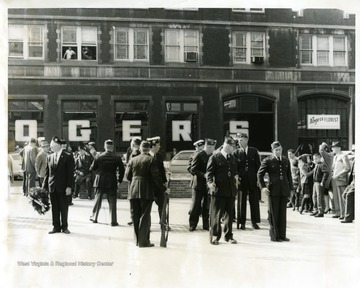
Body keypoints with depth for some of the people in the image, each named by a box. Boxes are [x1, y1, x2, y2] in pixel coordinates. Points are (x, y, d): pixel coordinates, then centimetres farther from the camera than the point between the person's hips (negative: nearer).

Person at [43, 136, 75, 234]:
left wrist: (69, 187, -13)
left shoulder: (68, 157, -6)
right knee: (54, 208, 8)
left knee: (64, 208, 5)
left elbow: (70, 173, -8)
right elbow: (47, 172, 11)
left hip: (63, 187, -4)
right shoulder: (49, 157, 9)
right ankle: (56, 227, 18)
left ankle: (64, 226, 17)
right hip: (52, 187, 4)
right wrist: (45, 186, 5)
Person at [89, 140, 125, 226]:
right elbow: (122, 170, -5)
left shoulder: (99, 156, -5)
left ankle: (94, 217, 28)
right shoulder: (117, 158, -7)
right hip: (112, 183, -2)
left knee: (98, 200, 16)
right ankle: (113, 221, 2)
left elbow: (92, 168, 0)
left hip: (100, 182, 2)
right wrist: (120, 179, 7)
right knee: (112, 202, 3)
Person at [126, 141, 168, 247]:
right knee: (145, 216, -1)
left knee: (135, 216, 11)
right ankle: (143, 241, -1)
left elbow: (127, 175, 8)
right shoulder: (151, 160, -4)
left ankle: (137, 240, 17)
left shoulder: (133, 160, 9)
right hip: (146, 191, -4)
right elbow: (156, 176, -9)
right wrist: (163, 189, -2)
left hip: (133, 190, 4)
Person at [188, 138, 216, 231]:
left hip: (208, 184, 5)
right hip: (199, 184, -5)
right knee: (196, 206, 2)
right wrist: (203, 175, -19)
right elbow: (192, 170, -12)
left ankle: (206, 224, 16)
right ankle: (192, 225, 11)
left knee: (207, 206, 8)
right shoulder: (198, 155, -8)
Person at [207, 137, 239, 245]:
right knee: (216, 215, 1)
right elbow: (209, 172, -9)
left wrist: (236, 177, 4)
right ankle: (215, 236, 11)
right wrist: (210, 183, -24)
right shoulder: (214, 158, -5)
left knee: (229, 214, 11)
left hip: (231, 190, 6)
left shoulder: (233, 158, 14)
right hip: (218, 190, -6)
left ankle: (228, 235, 22)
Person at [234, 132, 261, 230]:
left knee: (254, 201, 6)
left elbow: (258, 165, 4)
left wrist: (258, 178, -2)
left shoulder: (254, 151, 4)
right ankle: (242, 223, 10)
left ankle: (254, 222, 17)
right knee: (242, 201, 2)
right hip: (241, 180, -1)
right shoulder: (236, 152, 1)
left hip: (253, 180, 1)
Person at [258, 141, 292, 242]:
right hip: (273, 190, -4)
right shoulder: (268, 160, -2)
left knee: (283, 213, 8)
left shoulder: (286, 160, 12)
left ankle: (282, 235, 15)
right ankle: (274, 235, 9)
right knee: (274, 214, 1)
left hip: (284, 191, 4)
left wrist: (290, 188, 11)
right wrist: (263, 187, -10)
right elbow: (260, 174, -2)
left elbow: (289, 175, 18)